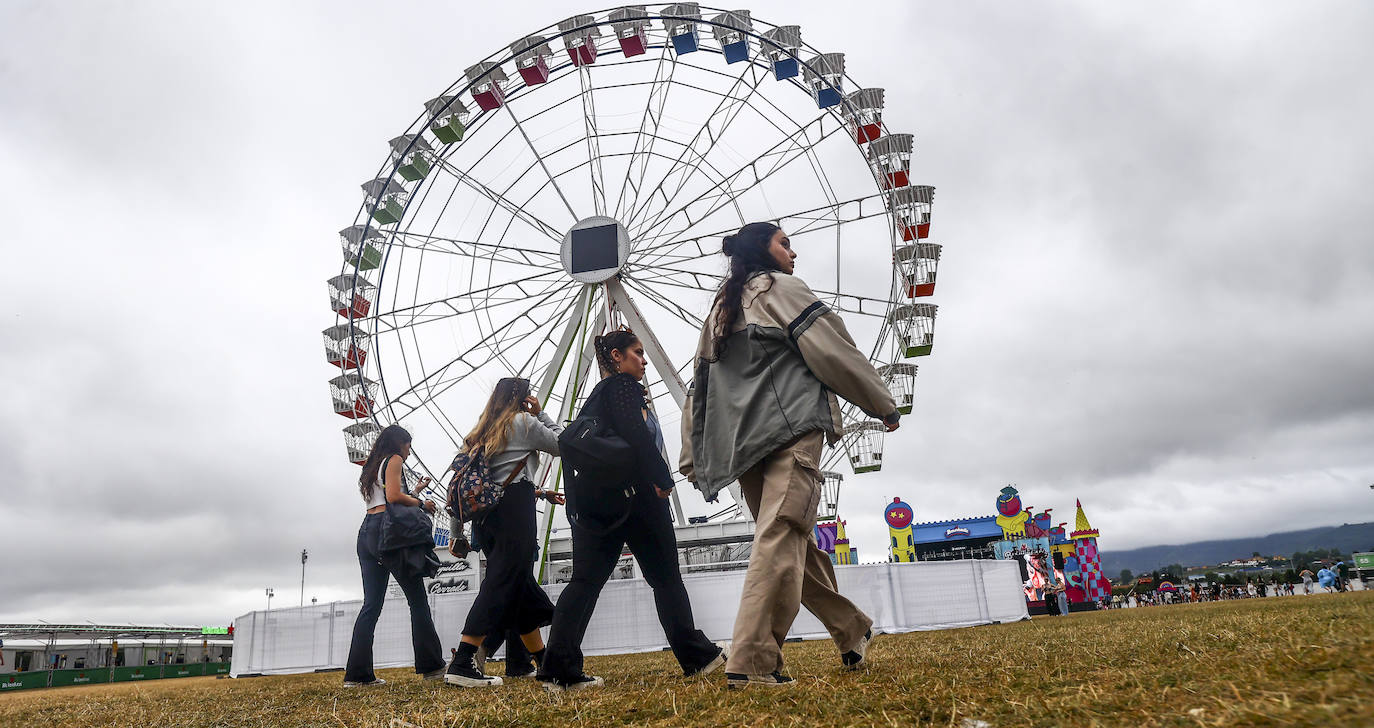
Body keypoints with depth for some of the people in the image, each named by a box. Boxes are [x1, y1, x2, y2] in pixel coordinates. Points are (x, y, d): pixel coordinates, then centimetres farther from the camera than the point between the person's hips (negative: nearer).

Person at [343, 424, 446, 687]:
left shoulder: (372, 465, 25)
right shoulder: (394, 460, 0)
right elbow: (393, 496, -14)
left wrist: (414, 492, 29)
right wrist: (421, 503, -2)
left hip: (366, 532, 8)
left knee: (371, 604, 5)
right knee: (418, 600, -3)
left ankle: (358, 673, 0)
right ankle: (431, 665, -2)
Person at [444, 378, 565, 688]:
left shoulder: (482, 432, 22)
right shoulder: (523, 421, 3)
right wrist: (540, 414, 19)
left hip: (483, 512, 8)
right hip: (514, 510, -8)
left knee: (523, 587, 12)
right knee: (502, 584, -12)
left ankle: (547, 664, 18)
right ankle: (462, 665, -21)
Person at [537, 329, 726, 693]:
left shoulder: (597, 394, 22)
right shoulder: (623, 386, -5)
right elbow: (637, 436, -20)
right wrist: (663, 479, -15)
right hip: (635, 494, -8)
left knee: (586, 581, 1)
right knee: (665, 577, 3)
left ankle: (559, 669, -6)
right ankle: (697, 656, 12)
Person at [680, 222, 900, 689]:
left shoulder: (719, 310, 26)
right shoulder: (779, 288, 6)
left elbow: (699, 387, 22)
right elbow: (830, 348, -2)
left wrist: (694, 457, 21)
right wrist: (883, 402, 6)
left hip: (741, 442, 8)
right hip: (789, 428, -8)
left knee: (796, 544, 12)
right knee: (780, 539, -16)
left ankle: (853, 634, 24)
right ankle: (752, 664, -23)